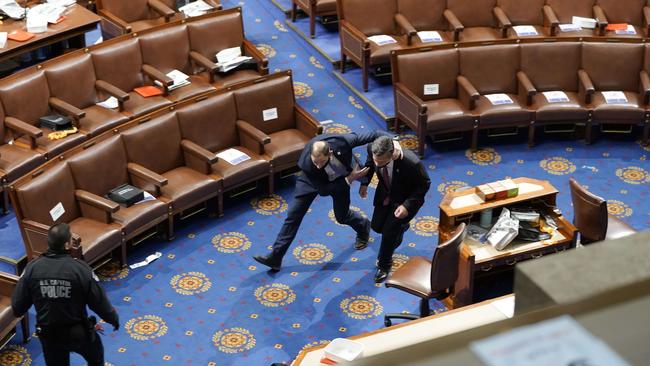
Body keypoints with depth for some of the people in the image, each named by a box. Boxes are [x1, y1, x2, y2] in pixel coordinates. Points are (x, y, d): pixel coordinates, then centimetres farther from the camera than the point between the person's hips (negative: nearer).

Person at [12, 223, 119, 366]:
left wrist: (18, 312, 21)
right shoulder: (81, 269, -23)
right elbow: (99, 302, -14)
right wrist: (113, 319, 6)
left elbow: (17, 305, -4)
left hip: (48, 335, 3)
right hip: (79, 332, -2)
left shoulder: (32, 268, -15)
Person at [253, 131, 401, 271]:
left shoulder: (342, 142, -42)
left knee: (342, 216, 13)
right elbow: (323, 190, -30)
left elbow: (373, 135, -32)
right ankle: (275, 257, 5)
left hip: (341, 179, 1)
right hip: (312, 179, -1)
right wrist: (350, 179, -36)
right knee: (294, 214, -3)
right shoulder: (306, 164, -41)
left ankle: (363, 226, 49)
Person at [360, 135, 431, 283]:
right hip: (385, 193, 5)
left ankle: (384, 265, 26)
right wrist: (364, 183, -8)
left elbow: (424, 184, -22)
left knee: (389, 232, -3)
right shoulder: (372, 149, -29)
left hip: (405, 199, -5)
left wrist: (407, 205, -28)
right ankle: (400, 226, 50)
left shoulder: (411, 163, -42)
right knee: (377, 226, 15)